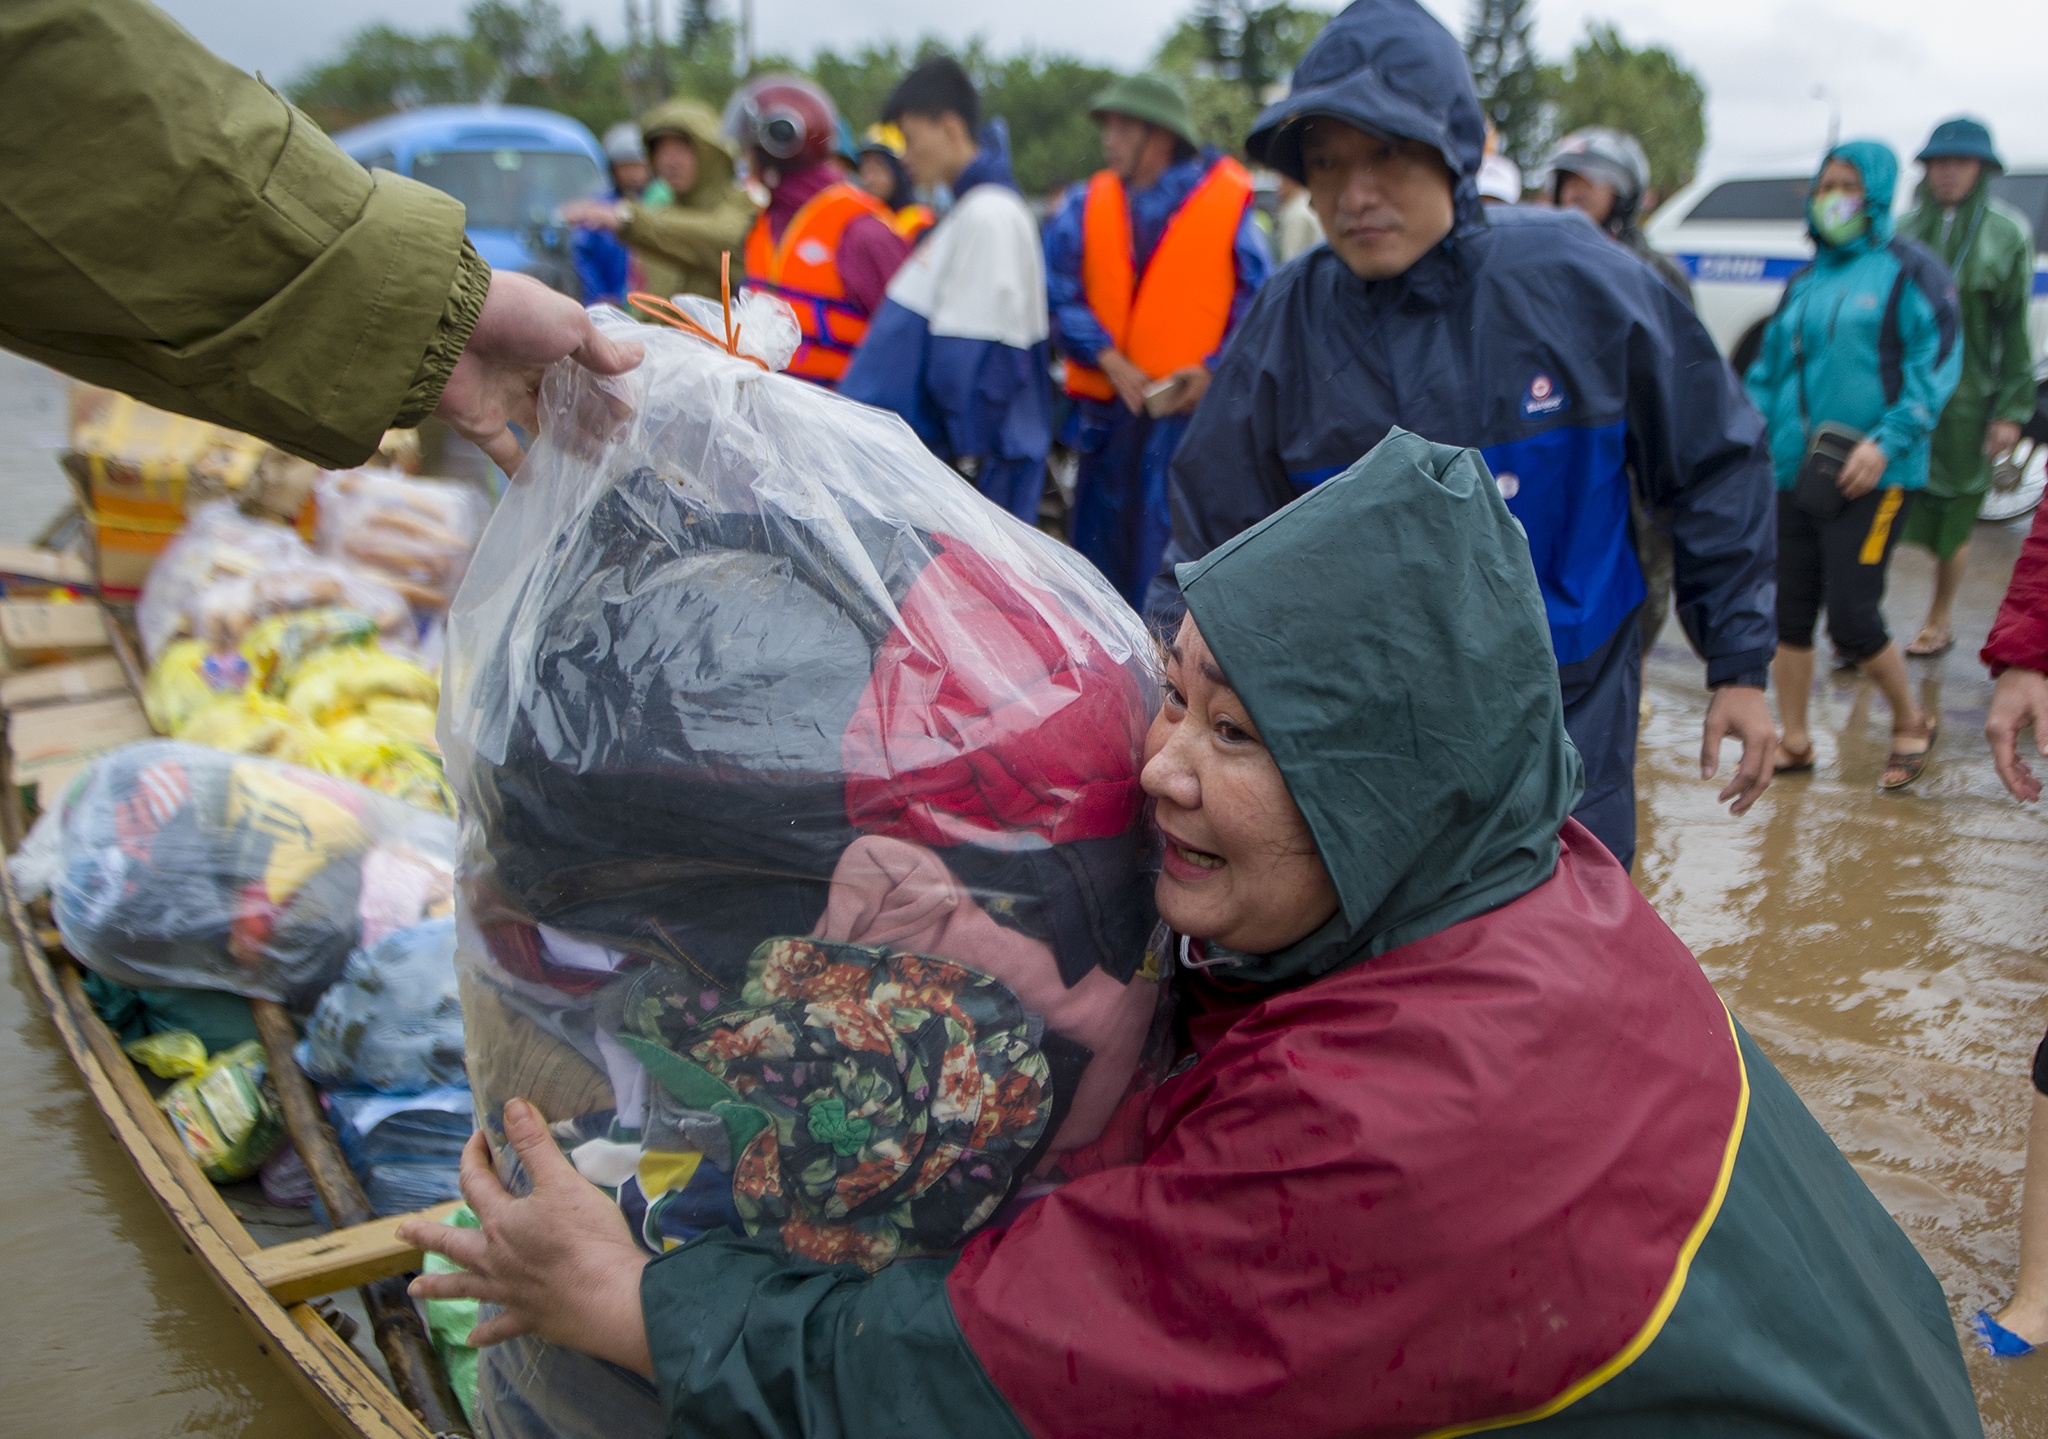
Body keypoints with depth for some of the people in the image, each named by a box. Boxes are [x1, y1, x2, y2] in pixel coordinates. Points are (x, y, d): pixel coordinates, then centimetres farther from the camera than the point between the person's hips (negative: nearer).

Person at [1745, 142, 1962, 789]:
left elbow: (1935, 367, -8)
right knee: (1789, 613, 6)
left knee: (1851, 617, -9)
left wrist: (1888, 441, -19)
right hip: (1794, 473, 6)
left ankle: (1911, 722, 16)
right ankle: (1794, 742, 19)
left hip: (1872, 477, -6)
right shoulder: (1803, 283, 16)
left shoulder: (1910, 272, -2)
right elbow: (1768, 371, 20)